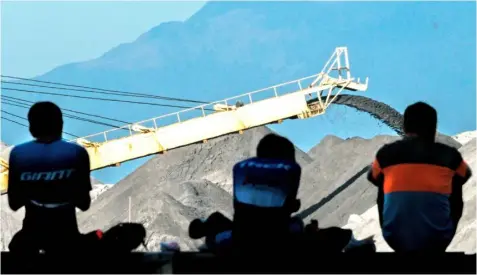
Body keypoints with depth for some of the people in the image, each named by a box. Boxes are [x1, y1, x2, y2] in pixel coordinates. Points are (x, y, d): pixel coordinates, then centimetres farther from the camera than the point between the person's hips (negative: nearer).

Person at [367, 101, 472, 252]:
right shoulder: (450, 155, 1)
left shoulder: (386, 153, 1)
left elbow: (373, 178, 25)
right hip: (436, 240, -1)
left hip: (396, 239, 1)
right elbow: (465, 175, 25)